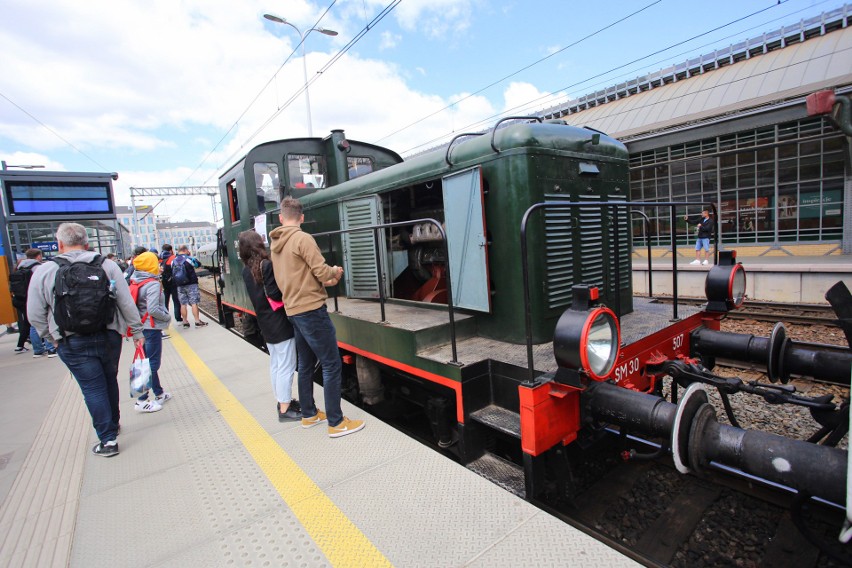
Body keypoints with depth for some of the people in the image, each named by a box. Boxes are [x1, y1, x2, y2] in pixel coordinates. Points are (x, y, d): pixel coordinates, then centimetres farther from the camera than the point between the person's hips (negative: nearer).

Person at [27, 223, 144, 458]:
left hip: (73, 345, -2)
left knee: (93, 388, 5)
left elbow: (35, 315, -2)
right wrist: (137, 332, 4)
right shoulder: (107, 266, -4)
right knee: (110, 381, 20)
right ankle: (113, 424, 37)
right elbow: (127, 304, -4)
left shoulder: (44, 271, -5)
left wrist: (53, 338, 12)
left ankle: (108, 440, 10)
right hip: (109, 338, 2)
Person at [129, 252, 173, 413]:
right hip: (152, 327, -9)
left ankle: (159, 393, 30)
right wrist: (167, 317, -9)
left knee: (151, 362, 17)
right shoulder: (153, 284, -17)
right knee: (151, 363, -1)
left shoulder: (136, 281, 7)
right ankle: (141, 401, 2)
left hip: (142, 326, 9)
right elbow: (153, 310, -24)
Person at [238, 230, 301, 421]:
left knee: (275, 365, 17)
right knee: (286, 367, -1)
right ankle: (285, 410, 5)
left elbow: (259, 293, 10)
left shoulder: (246, 270, 6)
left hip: (265, 323, 8)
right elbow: (275, 294, -21)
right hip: (280, 322, -8)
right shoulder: (267, 265, -18)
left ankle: (282, 401, 29)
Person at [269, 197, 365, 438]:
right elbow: (323, 272, -15)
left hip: (293, 310, 9)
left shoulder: (275, 245, 13)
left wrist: (324, 281, 16)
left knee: (306, 364, 17)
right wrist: (336, 271, 6)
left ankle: (309, 414, 29)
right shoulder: (303, 238, -12)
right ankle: (336, 422, 3)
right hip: (311, 309, -9)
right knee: (332, 366, -3)